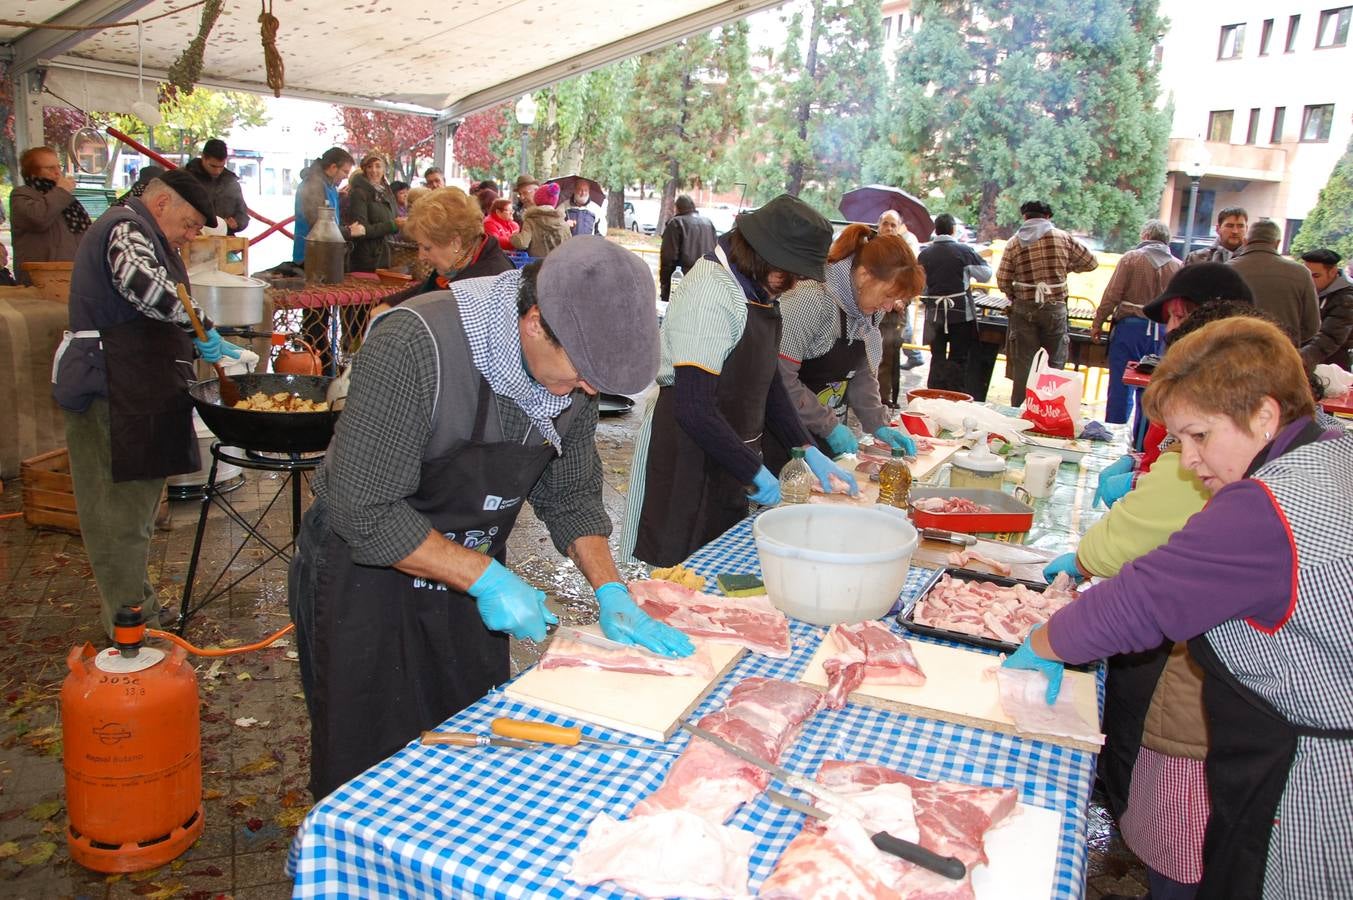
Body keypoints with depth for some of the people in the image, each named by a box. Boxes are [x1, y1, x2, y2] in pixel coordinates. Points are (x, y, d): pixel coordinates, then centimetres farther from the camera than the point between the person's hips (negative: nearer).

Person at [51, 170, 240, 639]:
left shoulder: (135, 230, 23)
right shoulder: (127, 229, -12)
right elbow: (142, 282, -35)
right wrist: (201, 329, -31)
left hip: (133, 390, 11)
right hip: (111, 391, -11)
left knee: (134, 497, 17)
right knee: (121, 507, -5)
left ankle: (136, 601, 28)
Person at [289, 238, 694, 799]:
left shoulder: (572, 361, -10)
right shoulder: (414, 346, -31)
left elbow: (571, 494, 1)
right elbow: (365, 513, -28)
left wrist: (612, 594, -9)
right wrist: (487, 579, -26)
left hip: (469, 575, 6)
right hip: (366, 577, -5)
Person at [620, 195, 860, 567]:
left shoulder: (760, 291, 8)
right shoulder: (711, 290, -22)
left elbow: (767, 381, 16)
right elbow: (693, 408, -26)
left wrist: (808, 449, 8)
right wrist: (755, 471, -18)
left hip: (731, 453, 9)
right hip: (686, 457, -9)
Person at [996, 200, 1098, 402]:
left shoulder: (1014, 243, -1)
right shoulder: (1063, 238, -2)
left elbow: (1002, 281, -3)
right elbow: (1090, 262, 5)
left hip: (1024, 309, 1)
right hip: (1055, 309, 0)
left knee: (1023, 363, 7)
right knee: (1054, 364, 8)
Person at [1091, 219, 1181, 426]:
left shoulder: (1131, 258, -3)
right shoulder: (1178, 266, 4)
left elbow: (1112, 295, -6)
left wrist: (1097, 324, 1)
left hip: (1130, 326, -3)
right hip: (1162, 331, 3)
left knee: (1121, 385, 2)